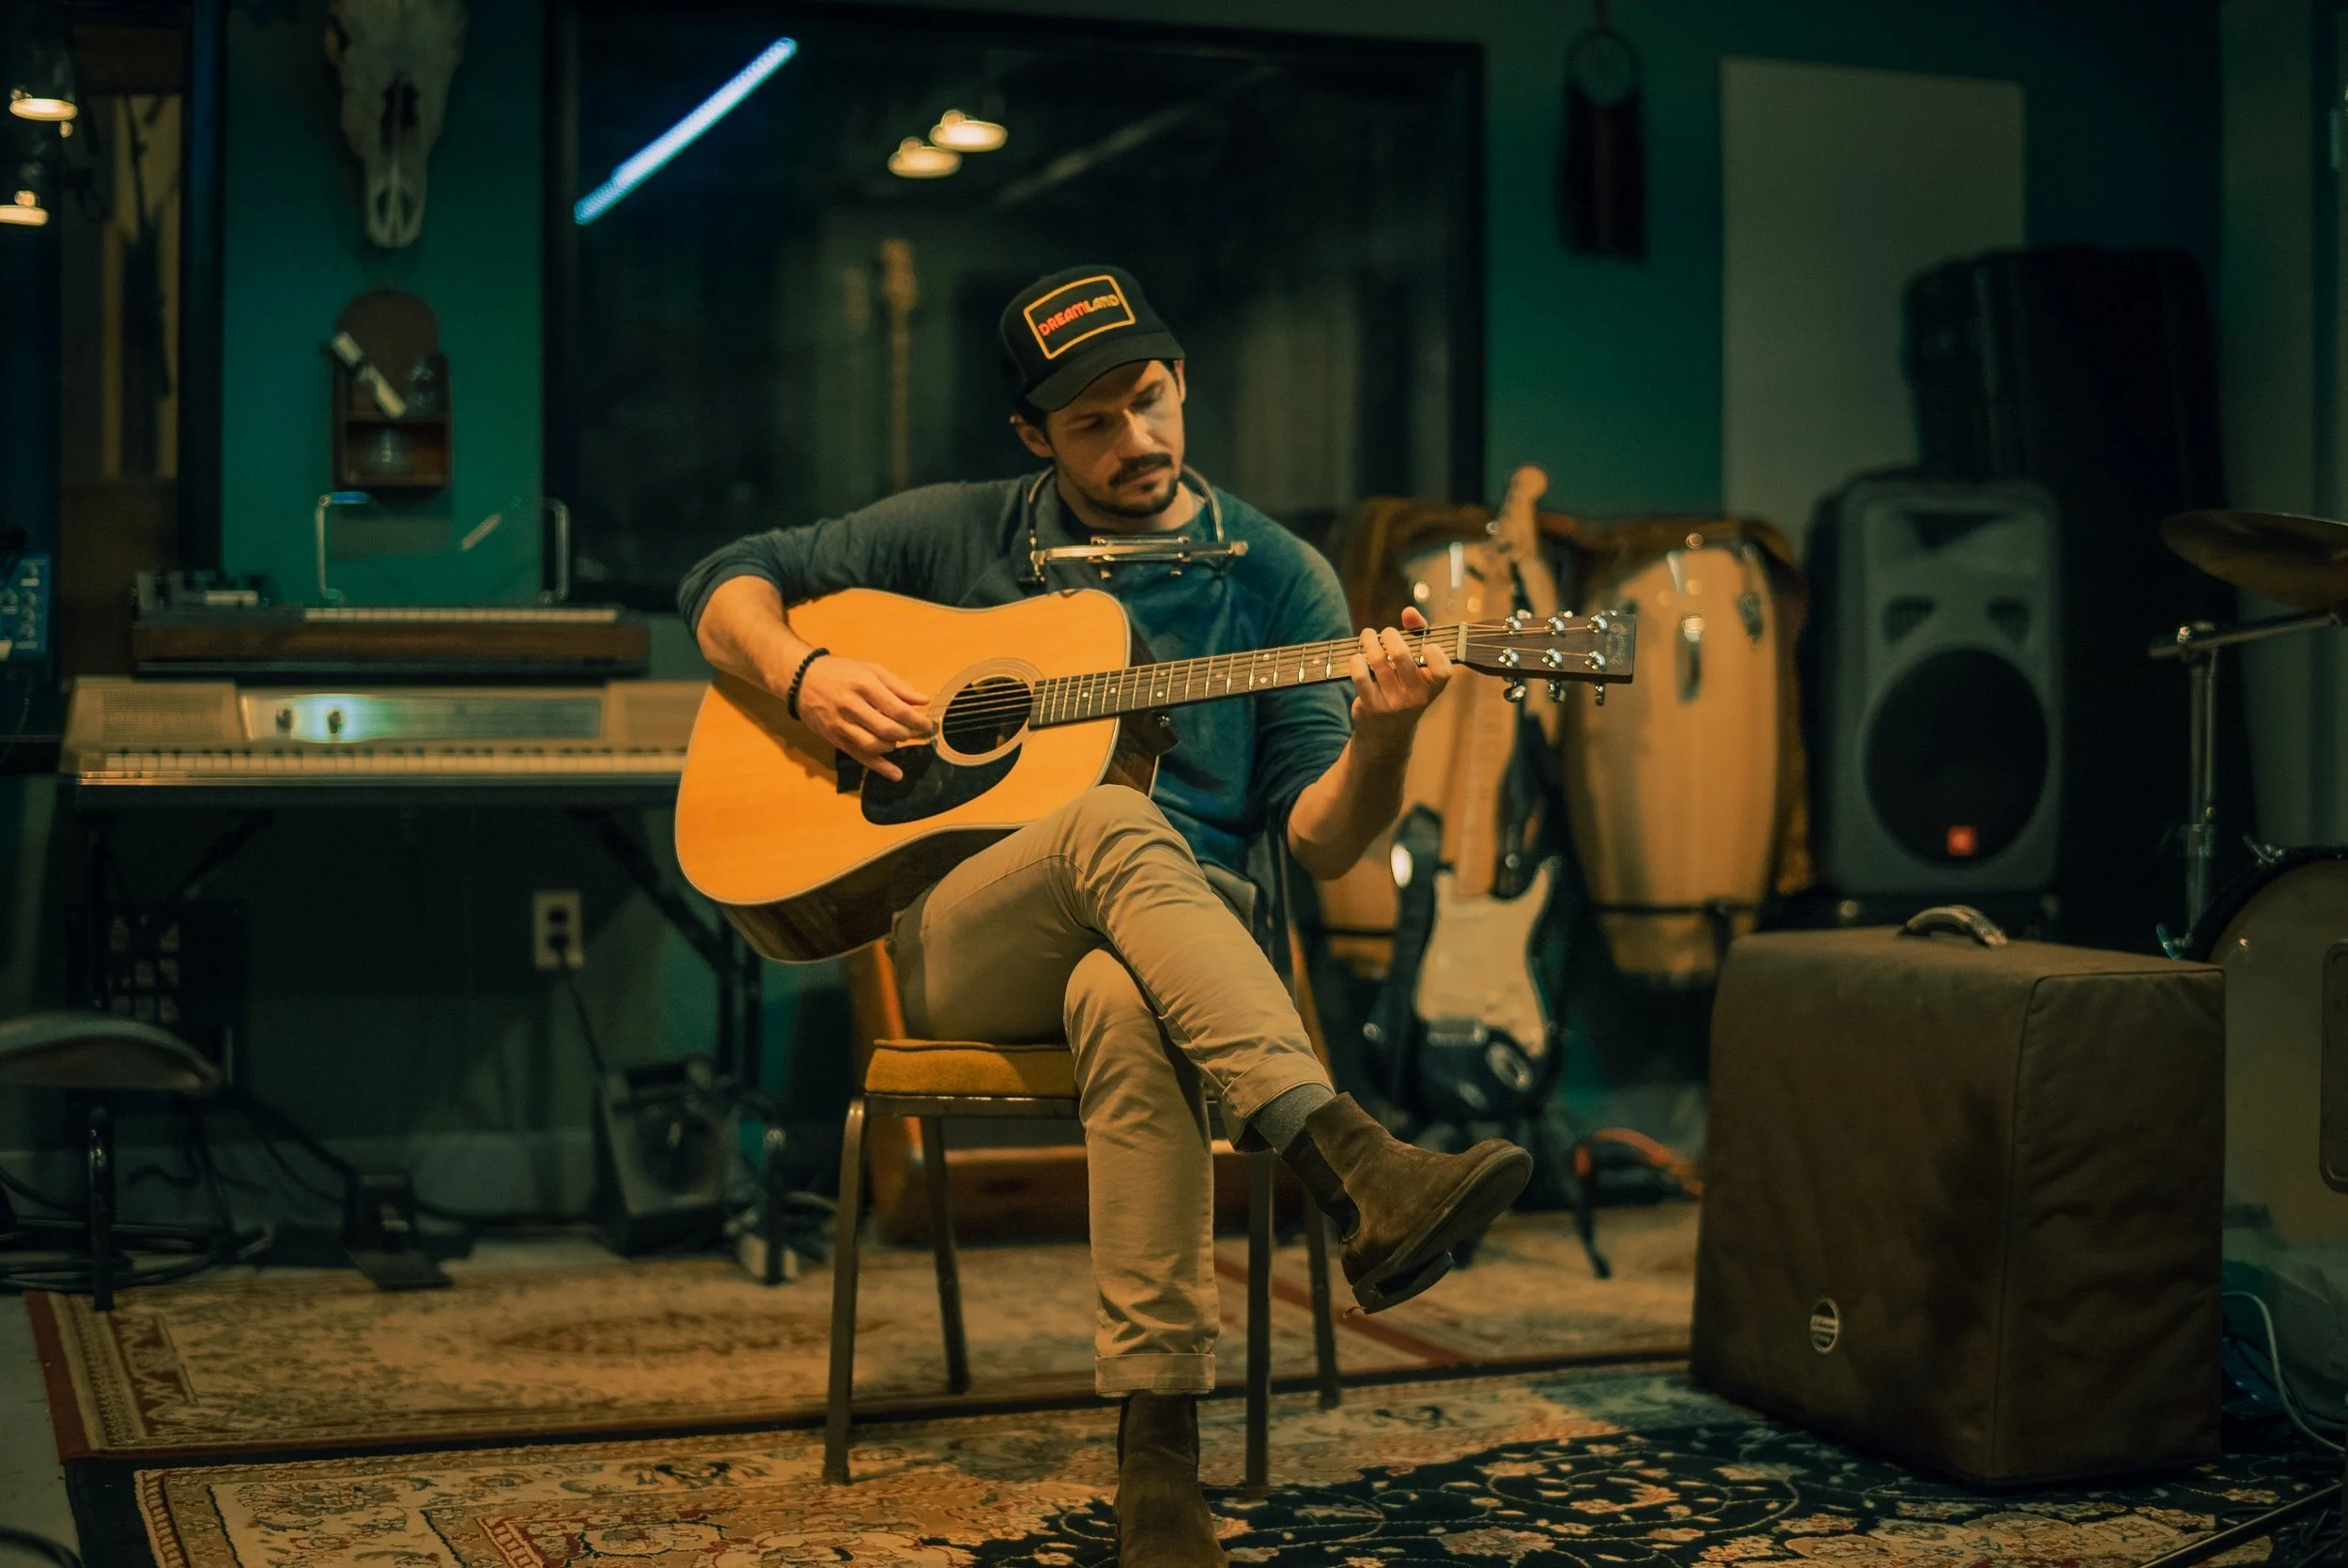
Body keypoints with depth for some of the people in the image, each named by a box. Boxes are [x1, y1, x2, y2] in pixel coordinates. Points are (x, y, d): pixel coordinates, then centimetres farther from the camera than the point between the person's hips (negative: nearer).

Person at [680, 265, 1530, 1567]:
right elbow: (725, 583, 17)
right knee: (1114, 825, -36)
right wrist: (805, 677, -4)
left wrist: (1377, 739, -20)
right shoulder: (959, 534, 14)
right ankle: (1357, 1177, -52)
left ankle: (1159, 1448, -41)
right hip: (960, 944, 0)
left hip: (1184, 928, 0)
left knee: (1123, 1001, -40)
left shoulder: (1273, 577, 11)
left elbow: (1318, 840, 2)